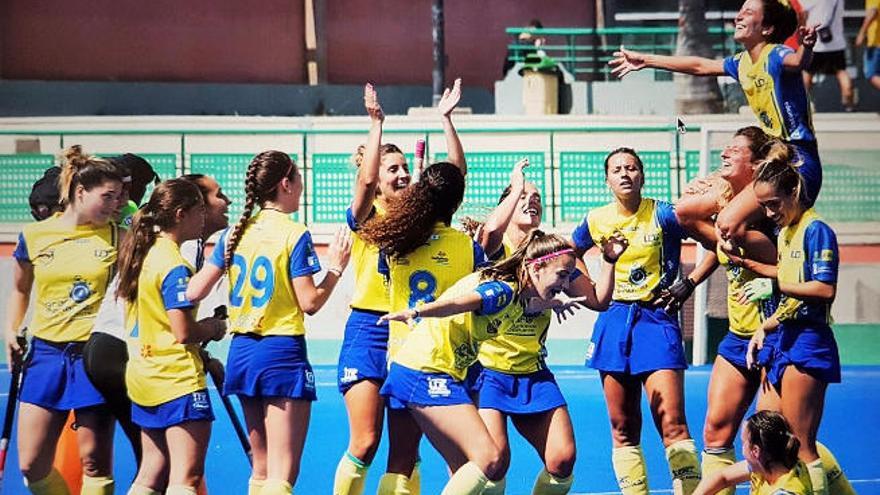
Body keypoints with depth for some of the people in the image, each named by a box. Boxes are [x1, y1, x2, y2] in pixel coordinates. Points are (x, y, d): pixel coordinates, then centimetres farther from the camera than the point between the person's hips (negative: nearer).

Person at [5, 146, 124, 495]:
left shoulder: (116, 237, -2)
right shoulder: (34, 236, 3)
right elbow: (20, 289, 18)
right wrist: (11, 332, 7)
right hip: (46, 352, 2)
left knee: (95, 462, -2)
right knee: (31, 465, 1)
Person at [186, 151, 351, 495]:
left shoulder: (234, 233, 7)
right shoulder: (294, 234, -10)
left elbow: (194, 292, 4)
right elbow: (310, 302, -11)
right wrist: (336, 269, 2)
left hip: (242, 351, 7)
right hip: (282, 353, -7)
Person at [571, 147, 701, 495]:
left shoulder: (663, 215, -7)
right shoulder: (596, 221, 4)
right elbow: (570, 255, 24)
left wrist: (688, 285, -5)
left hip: (657, 320, -4)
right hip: (615, 322, 4)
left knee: (672, 424, -13)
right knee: (623, 429, 5)